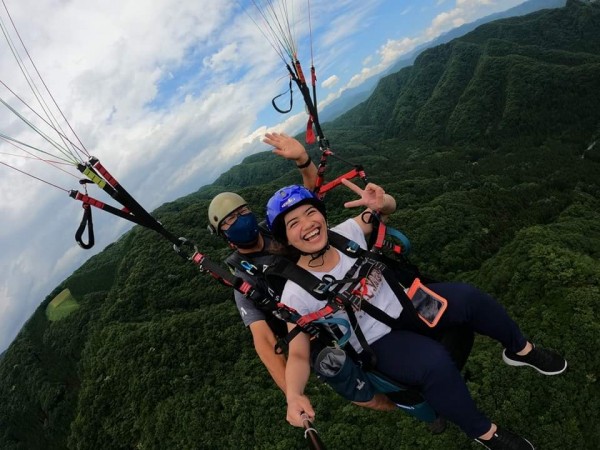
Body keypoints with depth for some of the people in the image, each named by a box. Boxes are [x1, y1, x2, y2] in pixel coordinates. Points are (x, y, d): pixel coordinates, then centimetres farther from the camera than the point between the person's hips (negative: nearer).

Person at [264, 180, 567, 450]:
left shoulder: (345, 232, -11)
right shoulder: (296, 293, -20)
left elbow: (390, 206, 4)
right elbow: (298, 354, -15)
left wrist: (380, 202, -22)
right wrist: (293, 396, -36)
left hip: (405, 305, 4)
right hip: (379, 345, -3)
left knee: (466, 296, -19)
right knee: (435, 362, -31)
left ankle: (521, 350, 12)